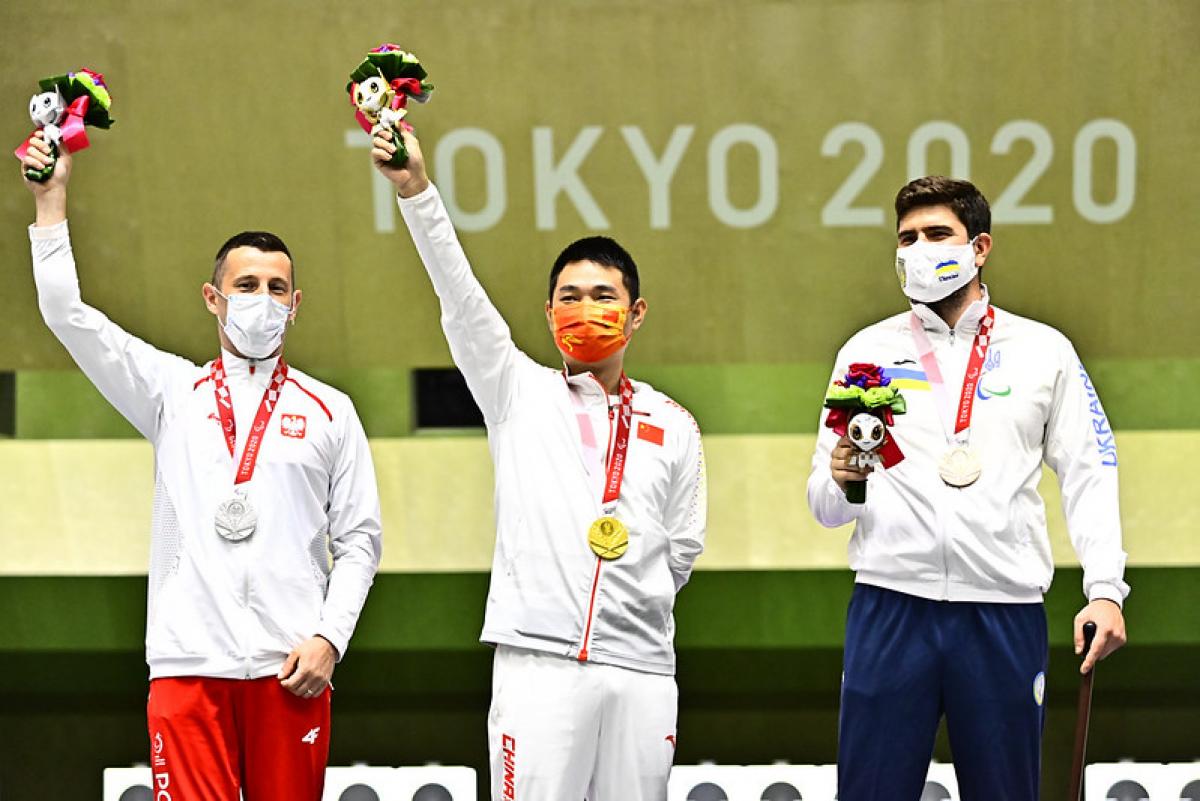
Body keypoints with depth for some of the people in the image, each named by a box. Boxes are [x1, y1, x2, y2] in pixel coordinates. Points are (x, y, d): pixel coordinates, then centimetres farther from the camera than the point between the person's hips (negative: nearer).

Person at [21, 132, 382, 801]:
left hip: (290, 669, 0)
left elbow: (359, 540, 9)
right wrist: (51, 200, 1)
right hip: (188, 664, 0)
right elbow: (68, 315, 5)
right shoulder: (174, 392, 12)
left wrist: (329, 637, -4)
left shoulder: (329, 412, 11)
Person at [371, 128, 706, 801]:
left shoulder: (673, 428, 14)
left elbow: (682, 550, 18)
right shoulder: (519, 392, 9)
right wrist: (416, 190, -15)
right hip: (539, 663, -2)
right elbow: (460, 298, -3)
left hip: (641, 669, 2)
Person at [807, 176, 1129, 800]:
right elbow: (824, 507, 10)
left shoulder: (1044, 351, 10)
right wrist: (839, 480, -14)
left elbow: (1087, 477, 7)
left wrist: (1105, 590, -6)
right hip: (890, 604, 0)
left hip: (1005, 611, 0)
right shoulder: (868, 351, 12)